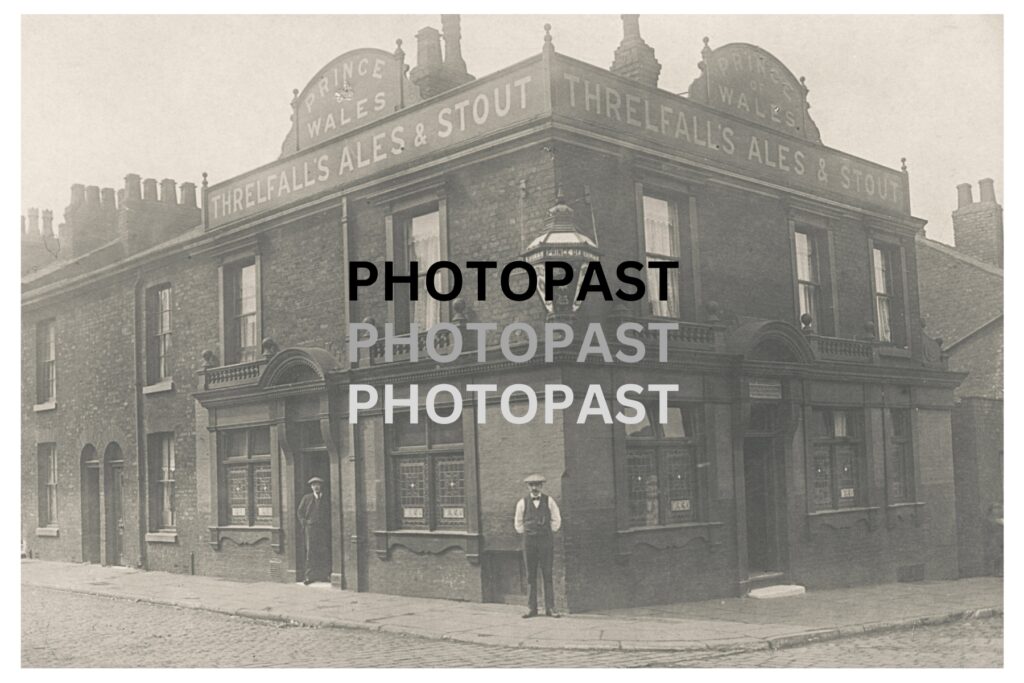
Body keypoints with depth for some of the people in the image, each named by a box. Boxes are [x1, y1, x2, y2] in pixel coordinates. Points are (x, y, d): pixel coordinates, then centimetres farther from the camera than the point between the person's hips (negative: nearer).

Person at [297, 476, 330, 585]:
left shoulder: (326, 499, 11)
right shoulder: (306, 498, 9)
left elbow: (331, 513, 16)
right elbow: (300, 512, 13)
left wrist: (329, 525, 4)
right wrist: (304, 523, 2)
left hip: (324, 528, 1)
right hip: (310, 528, -1)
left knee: (325, 552, -2)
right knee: (310, 551, -4)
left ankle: (327, 575, 3)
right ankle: (309, 576, -2)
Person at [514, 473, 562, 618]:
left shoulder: (549, 501, 4)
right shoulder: (522, 502, 5)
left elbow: (556, 520, 12)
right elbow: (518, 523, 15)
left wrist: (549, 533, 8)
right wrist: (525, 534, 9)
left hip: (546, 541, -1)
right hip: (529, 541, 1)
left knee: (548, 575, -4)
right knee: (531, 576, 1)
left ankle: (550, 608, -3)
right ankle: (532, 608, 4)